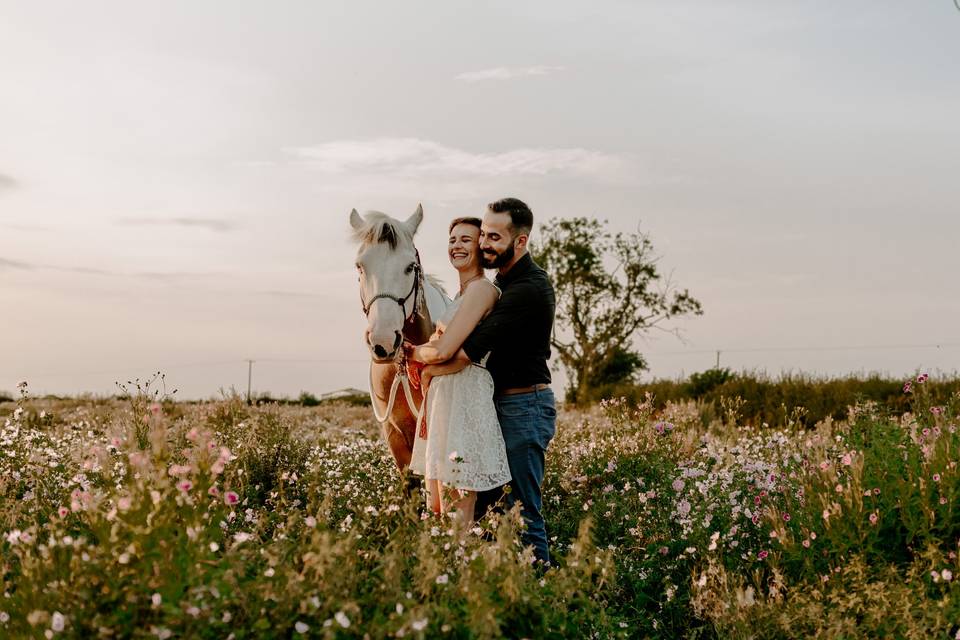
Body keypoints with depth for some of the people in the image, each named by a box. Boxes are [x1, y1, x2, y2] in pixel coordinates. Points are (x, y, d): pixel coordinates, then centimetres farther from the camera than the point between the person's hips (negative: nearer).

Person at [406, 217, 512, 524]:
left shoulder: (482, 289, -12)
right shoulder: (462, 294, 19)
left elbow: (444, 351, -19)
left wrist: (412, 352, 0)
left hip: (463, 402, -10)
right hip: (442, 400, 10)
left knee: (457, 515, -6)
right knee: (436, 507, 14)